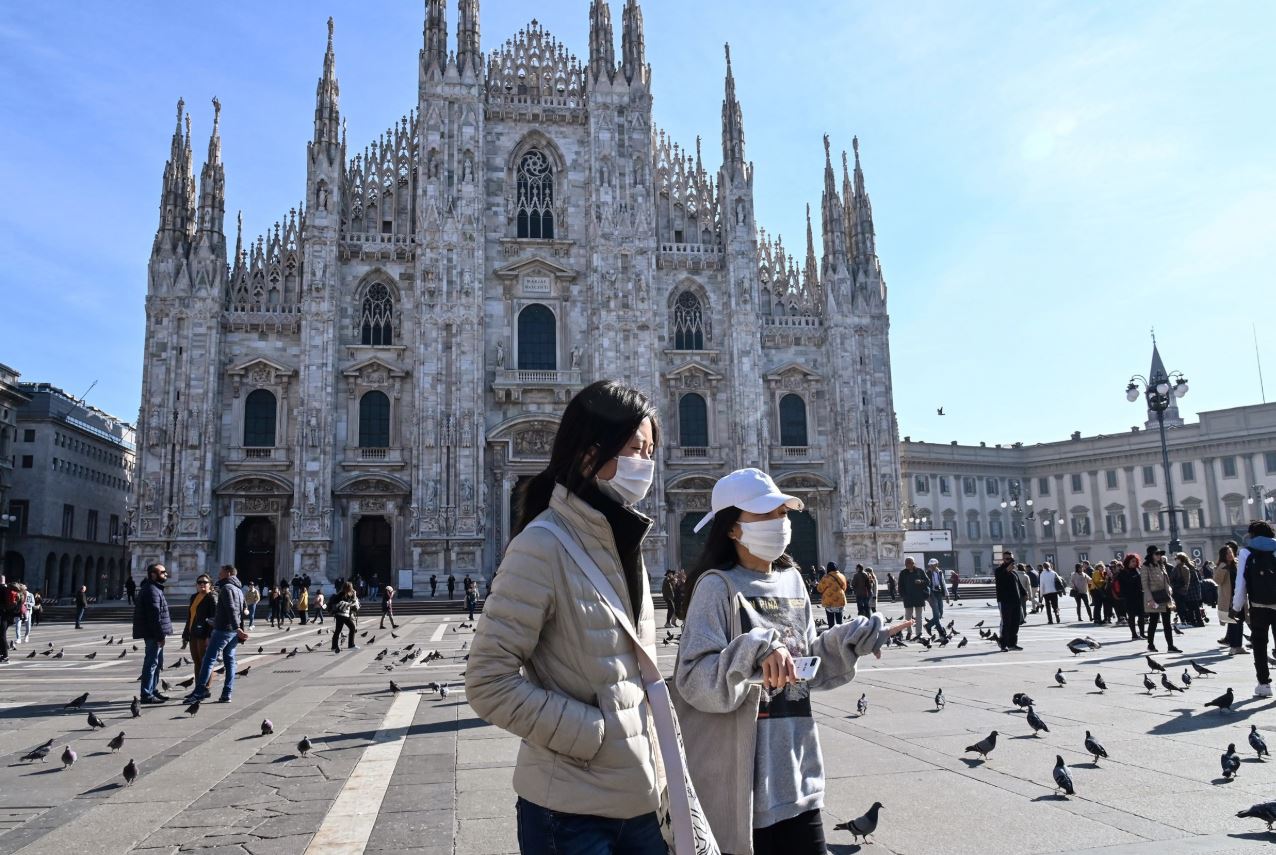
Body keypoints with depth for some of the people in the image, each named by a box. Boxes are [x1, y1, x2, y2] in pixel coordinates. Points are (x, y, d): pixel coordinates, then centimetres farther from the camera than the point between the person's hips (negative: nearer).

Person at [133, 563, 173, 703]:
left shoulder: (155, 588, 17)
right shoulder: (152, 590, -17)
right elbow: (155, 615, -22)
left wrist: (161, 634, 20)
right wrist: (160, 635, -21)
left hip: (153, 634, 11)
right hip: (153, 634, -11)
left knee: (157, 662, 18)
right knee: (151, 663, -6)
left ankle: (153, 690, 28)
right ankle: (146, 694, -2)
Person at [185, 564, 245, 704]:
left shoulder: (226, 588, -10)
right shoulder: (239, 589, 19)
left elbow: (231, 609, -21)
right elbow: (242, 611, 21)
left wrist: (237, 628, -29)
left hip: (223, 629, -9)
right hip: (234, 632, 9)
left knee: (208, 660, -5)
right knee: (229, 661, 7)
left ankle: (200, 691, -6)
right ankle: (227, 694, 5)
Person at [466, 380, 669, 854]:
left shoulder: (622, 542, 6)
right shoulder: (543, 546, -17)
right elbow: (489, 684, -19)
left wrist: (653, 758, 8)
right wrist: (593, 732, -18)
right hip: (572, 813, -7)